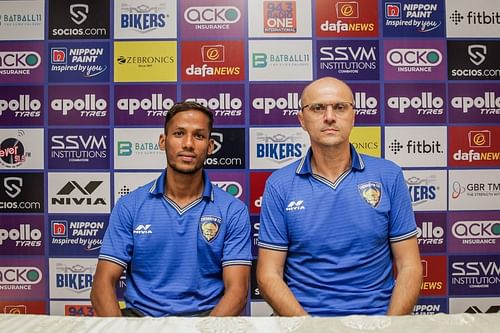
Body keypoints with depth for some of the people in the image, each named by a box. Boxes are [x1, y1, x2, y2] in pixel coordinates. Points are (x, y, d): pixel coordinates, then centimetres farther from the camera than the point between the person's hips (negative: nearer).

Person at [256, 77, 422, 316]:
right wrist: (307, 322, -13)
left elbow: (409, 266, 4)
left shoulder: (389, 176, 2)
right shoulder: (279, 184, -1)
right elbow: (269, 275, 0)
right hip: (304, 314, -1)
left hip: (376, 311, 2)